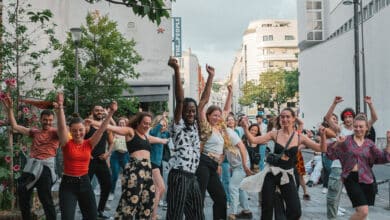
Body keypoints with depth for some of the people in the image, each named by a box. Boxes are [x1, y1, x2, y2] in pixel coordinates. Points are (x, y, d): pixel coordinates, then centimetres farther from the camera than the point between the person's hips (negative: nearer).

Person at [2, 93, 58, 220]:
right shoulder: (34, 132, 15)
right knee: (22, 195, 14)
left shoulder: (55, 132, 0)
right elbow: (15, 126, 12)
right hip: (31, 165, 6)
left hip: (45, 166, -6)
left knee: (46, 200, -3)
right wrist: (9, 109, 3)